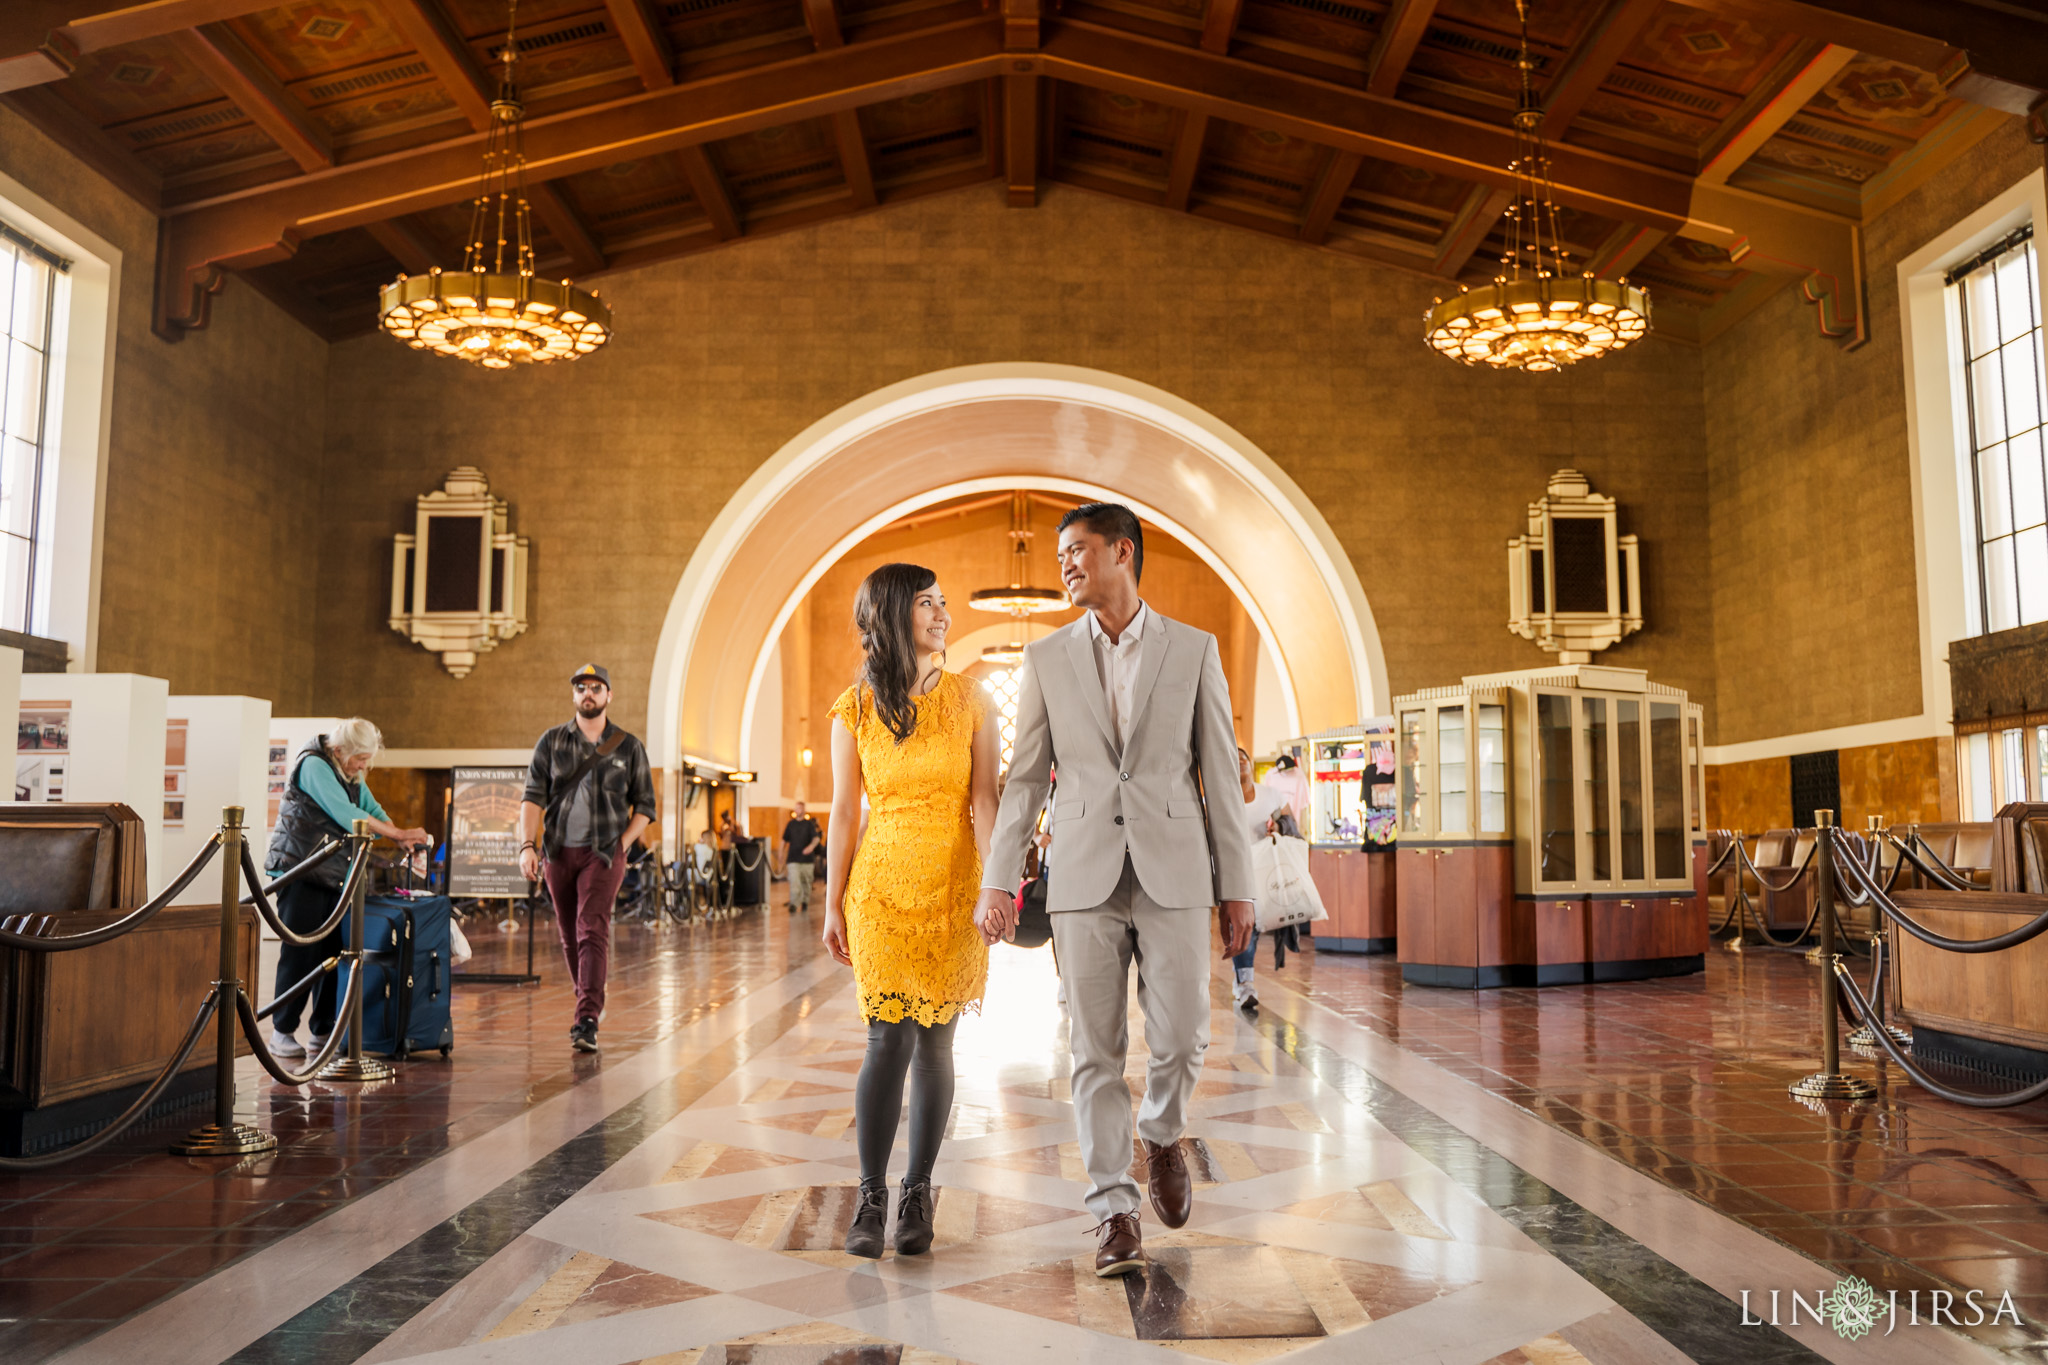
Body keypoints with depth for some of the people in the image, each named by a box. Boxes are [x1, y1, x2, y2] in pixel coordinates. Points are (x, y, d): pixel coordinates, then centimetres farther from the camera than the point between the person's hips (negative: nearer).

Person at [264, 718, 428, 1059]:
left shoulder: (352, 775, 13)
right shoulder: (313, 765, -14)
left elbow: (374, 811, 10)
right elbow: (347, 816, -22)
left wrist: (403, 842, -8)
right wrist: (400, 833, -18)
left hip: (334, 875, 8)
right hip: (300, 873, -8)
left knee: (332, 952, 6)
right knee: (299, 953, -6)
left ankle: (323, 1030, 14)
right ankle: (282, 1032, 4)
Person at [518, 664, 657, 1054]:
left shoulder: (629, 747, 4)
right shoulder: (552, 742, 6)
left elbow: (644, 805, 9)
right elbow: (533, 797, 0)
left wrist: (622, 844, -4)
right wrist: (527, 845, -12)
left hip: (603, 853, -3)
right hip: (558, 853, 3)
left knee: (592, 931, -15)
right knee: (570, 937, 11)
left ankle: (587, 1022, -19)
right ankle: (590, 1002, 32)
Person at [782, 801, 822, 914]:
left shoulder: (809, 824, 4)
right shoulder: (790, 824, 10)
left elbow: (816, 838, -9)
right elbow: (784, 841, 16)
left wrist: (812, 846, -31)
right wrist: (782, 857, 14)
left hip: (807, 858, 0)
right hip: (793, 860, 0)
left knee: (806, 882, 10)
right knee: (794, 883, -14)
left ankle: (805, 901, 29)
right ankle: (793, 905, -22)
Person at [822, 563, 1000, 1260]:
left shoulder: (970, 700, 3)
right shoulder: (854, 709, 3)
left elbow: (984, 801, -4)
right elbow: (844, 812, 4)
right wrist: (833, 904, 2)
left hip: (955, 886, 1)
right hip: (883, 884, -1)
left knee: (933, 1041, 5)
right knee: (889, 1039, -6)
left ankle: (918, 1194, 18)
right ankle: (871, 1196, 8)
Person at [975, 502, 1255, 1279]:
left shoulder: (1194, 650, 5)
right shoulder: (1047, 658, 8)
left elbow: (1220, 775, 4)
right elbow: (1025, 776, 8)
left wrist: (1237, 888, 2)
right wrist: (996, 881, 1)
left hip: (1173, 874, -1)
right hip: (1084, 874, 1)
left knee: (1181, 1038, -3)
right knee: (1095, 1050, 1)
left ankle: (1163, 1134, 30)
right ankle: (1114, 1211, 12)